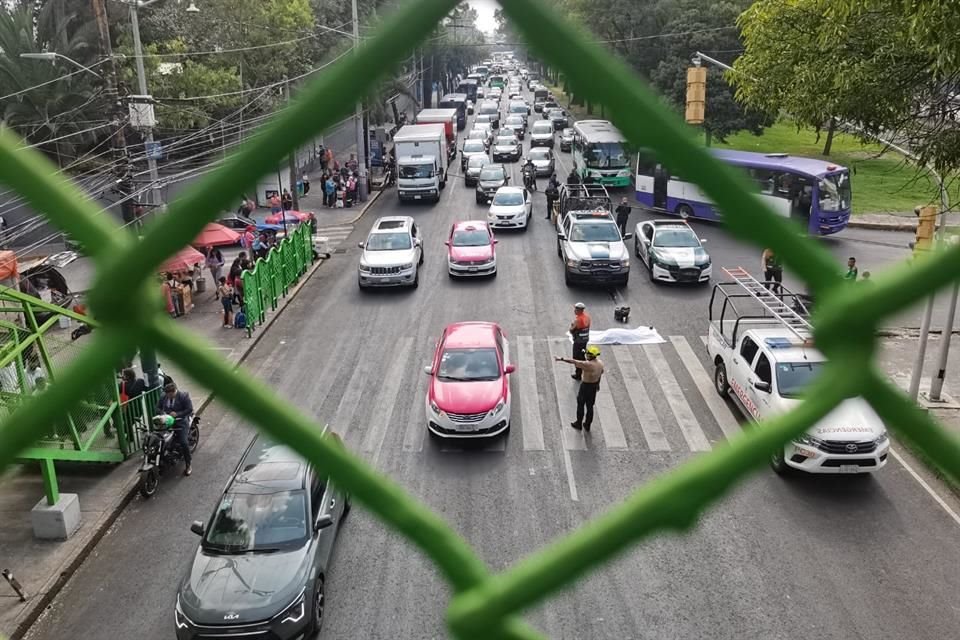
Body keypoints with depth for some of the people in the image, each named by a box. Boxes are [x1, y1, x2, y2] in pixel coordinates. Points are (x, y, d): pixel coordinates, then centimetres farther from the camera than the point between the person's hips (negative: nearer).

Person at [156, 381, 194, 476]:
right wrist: (163, 413, -9)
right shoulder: (163, 396, 5)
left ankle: (189, 464, -1)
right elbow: (158, 408, 13)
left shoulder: (184, 396, -8)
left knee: (183, 442, -19)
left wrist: (177, 414, -19)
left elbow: (190, 410, -10)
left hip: (180, 421, -4)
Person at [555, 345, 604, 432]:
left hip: (586, 386, -7)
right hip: (595, 386, 7)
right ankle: (587, 425, 30)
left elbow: (573, 361, -28)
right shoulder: (600, 362, -7)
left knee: (580, 405, 14)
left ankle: (578, 424, 29)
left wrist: (561, 359, -21)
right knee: (590, 406, 18)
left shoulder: (587, 364, -31)